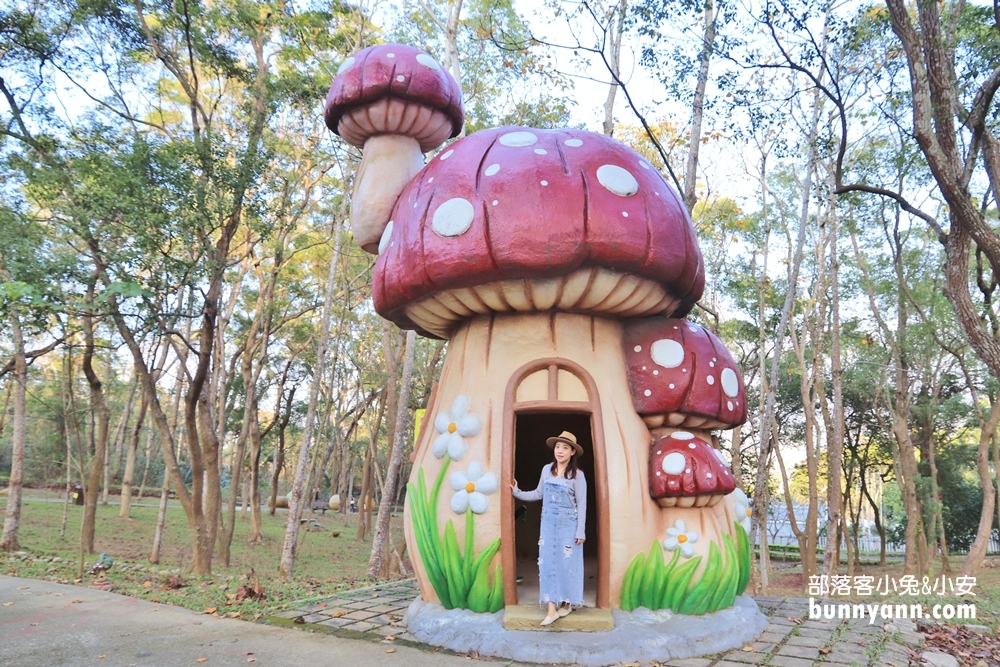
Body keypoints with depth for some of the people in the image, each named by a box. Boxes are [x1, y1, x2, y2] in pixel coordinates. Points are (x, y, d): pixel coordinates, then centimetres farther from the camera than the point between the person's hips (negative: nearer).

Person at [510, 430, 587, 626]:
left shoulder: (577, 475, -10)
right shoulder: (547, 469, 2)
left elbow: (581, 504, -9)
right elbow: (539, 494, 12)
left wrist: (580, 531, -10)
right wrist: (517, 493, 6)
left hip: (568, 524, -4)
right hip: (548, 523, 4)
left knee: (567, 563, 4)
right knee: (548, 563, 2)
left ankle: (566, 603, 24)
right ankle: (552, 609, 7)